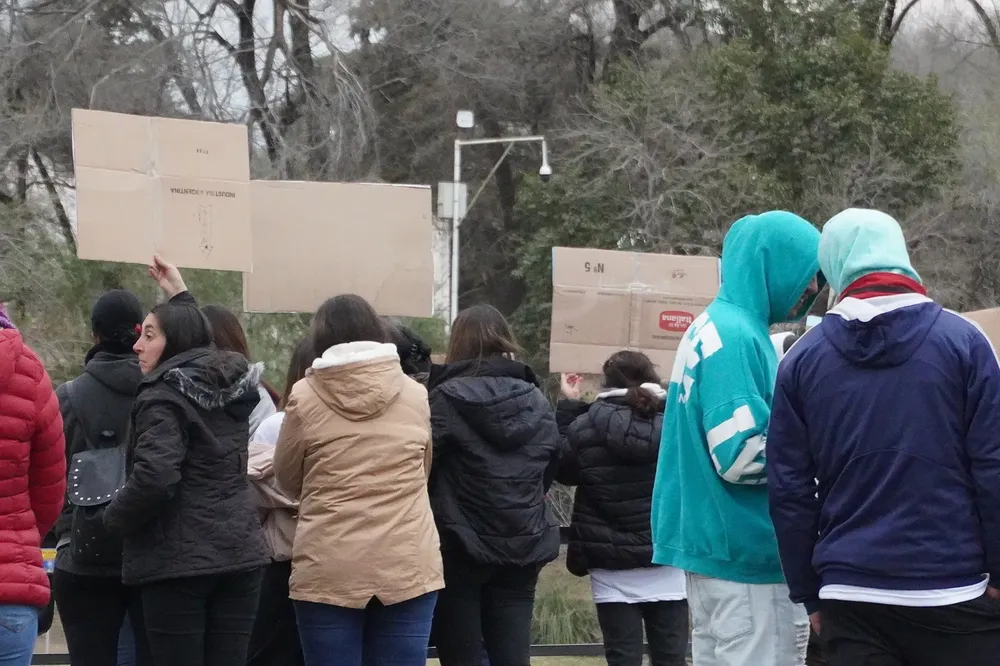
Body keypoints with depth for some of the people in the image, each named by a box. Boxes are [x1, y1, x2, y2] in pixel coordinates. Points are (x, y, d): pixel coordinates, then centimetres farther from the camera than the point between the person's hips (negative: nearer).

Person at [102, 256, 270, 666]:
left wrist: (115, 518, -8)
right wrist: (181, 298, 39)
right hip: (240, 554, 7)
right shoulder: (236, 385, 12)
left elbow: (154, 477, -23)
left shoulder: (163, 397, -10)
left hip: (177, 560, -7)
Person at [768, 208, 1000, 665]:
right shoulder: (961, 339, -1)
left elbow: (789, 489, 6)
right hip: (954, 591, -2)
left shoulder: (804, 358, 5)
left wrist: (808, 593, 14)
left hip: (850, 596, 2)